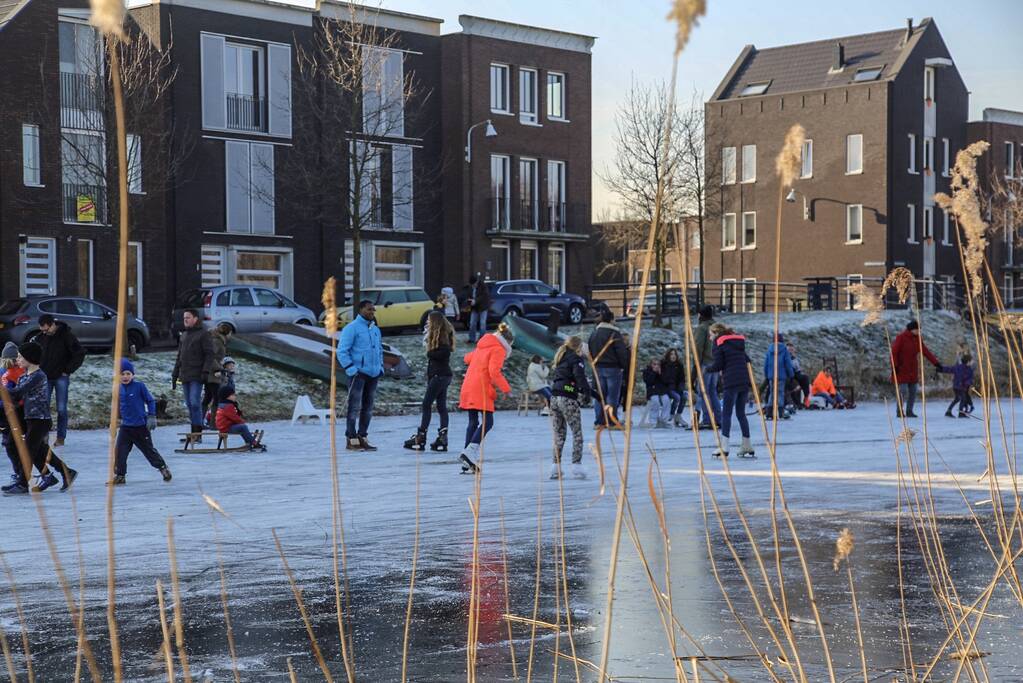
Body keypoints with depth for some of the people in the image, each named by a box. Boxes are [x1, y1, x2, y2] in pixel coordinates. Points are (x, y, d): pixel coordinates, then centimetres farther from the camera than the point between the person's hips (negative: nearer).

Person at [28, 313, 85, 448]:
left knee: (61, 408, -1)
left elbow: (80, 353, -9)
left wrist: (68, 370, -9)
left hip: (61, 377, -3)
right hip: (45, 377, 3)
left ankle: (61, 437, 7)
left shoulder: (66, 336, -11)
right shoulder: (40, 337, -1)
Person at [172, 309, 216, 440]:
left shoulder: (203, 334, -4)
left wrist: (206, 371, -18)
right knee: (189, 404, 7)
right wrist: (175, 375, 19)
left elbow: (210, 354, -9)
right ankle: (193, 431, 10)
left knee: (195, 403, -13)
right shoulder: (184, 335, 18)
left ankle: (197, 431, -10)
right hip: (185, 376, 7)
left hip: (196, 376, -7)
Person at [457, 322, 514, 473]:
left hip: (468, 388, 9)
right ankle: (469, 453, -25)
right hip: (482, 390, -9)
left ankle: (467, 463, 7)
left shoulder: (482, 347, 19)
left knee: (473, 423, 11)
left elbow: (468, 358, 35)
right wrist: (506, 389, -12)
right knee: (487, 423, -9)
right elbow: (494, 372, -18)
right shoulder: (498, 349, -6)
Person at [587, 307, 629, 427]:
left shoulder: (594, 333, 8)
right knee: (613, 395, -1)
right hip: (613, 368, -6)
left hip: (598, 367, 6)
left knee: (599, 395, 10)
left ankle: (599, 421, 10)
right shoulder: (614, 333, -12)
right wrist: (626, 367, -2)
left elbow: (589, 350, 13)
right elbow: (622, 352, -12)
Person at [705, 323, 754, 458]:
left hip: (731, 382, -6)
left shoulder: (719, 343, 1)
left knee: (726, 413, -6)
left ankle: (724, 447, -15)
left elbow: (718, 365, -6)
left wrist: (707, 369, 13)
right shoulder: (739, 341, 21)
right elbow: (747, 360, 18)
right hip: (745, 381, 6)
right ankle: (747, 445, 17)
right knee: (741, 413, 15)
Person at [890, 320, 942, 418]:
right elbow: (894, 352, -13)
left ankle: (909, 411, 15)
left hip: (913, 370, 6)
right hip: (902, 370, -6)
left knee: (913, 392, 6)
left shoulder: (917, 339, 6)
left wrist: (936, 362, -4)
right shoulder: (901, 337, -12)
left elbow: (926, 351, 3)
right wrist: (895, 366, -20)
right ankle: (900, 411, 2)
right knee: (903, 391, -10)